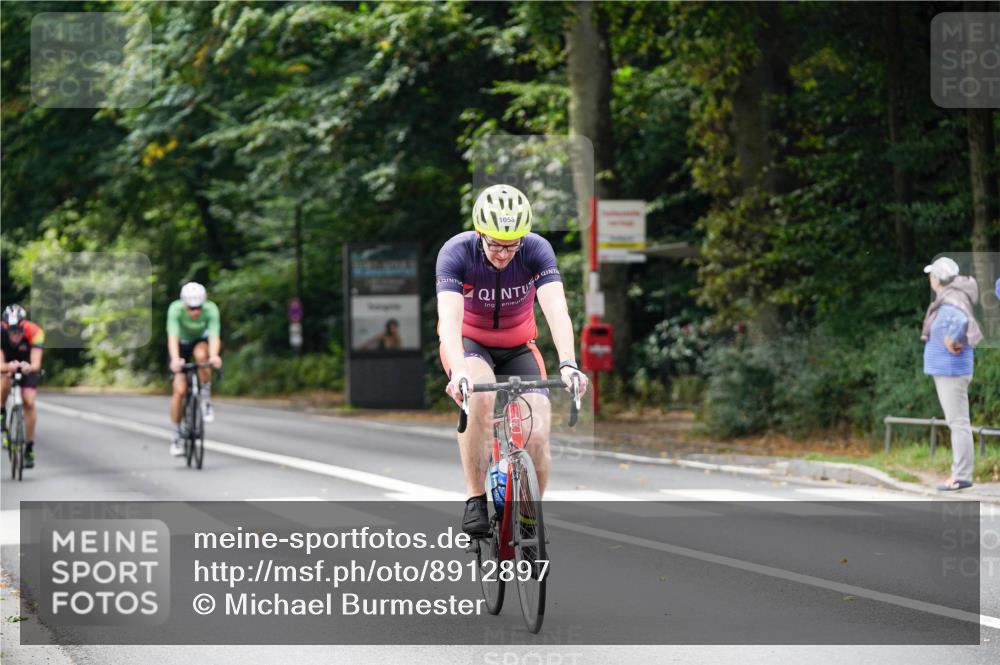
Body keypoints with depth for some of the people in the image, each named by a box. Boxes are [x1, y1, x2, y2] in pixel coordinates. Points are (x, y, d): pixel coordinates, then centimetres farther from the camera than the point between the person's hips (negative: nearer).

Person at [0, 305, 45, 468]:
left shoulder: (35, 332, -35)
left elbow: (37, 364, -43)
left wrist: (30, 367, -66)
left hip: (27, 365, 0)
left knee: (29, 403, -15)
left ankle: (30, 448, -1)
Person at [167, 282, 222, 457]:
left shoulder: (211, 309, -31)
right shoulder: (175, 309, -32)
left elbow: (214, 336, -42)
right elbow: (172, 337, -42)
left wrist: (214, 356, -63)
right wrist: (175, 359, -60)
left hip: (201, 341, 0)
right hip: (182, 344, 0)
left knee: (201, 354, -37)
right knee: (180, 389, -13)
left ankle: (206, 399, -17)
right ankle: (177, 436, 4)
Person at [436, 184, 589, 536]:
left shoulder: (537, 250, -22)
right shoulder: (456, 253, -26)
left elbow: (556, 309, -34)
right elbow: (449, 316, -38)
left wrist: (568, 364, -51)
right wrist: (459, 371, -56)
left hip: (518, 348, 2)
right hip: (468, 343, -2)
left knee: (538, 437, -16)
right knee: (480, 395, -36)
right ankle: (475, 501, -26)